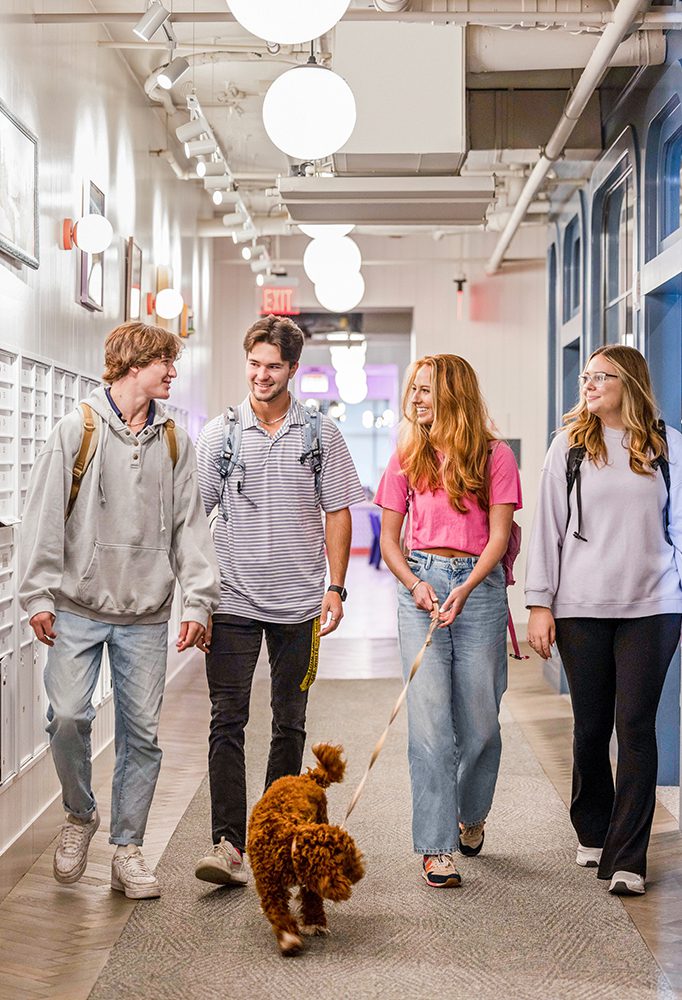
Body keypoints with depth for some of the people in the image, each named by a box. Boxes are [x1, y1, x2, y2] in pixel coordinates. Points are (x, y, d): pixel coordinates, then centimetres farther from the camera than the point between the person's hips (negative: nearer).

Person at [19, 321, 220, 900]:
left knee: (142, 732, 3)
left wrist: (198, 601, 0)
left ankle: (128, 850, 16)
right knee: (68, 715, -12)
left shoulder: (174, 441, 10)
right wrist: (39, 595, -8)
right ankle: (80, 816, 16)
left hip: (146, 616, 3)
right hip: (78, 608, -2)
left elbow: (190, 525, 8)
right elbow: (45, 515, -2)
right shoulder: (78, 428, 0)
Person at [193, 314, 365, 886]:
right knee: (228, 720, -8)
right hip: (232, 600, -1)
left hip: (299, 602, 1)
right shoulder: (219, 434, 3)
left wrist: (335, 587, -2)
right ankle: (228, 844, -9)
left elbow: (337, 513, 6)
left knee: (289, 723, 10)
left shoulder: (321, 434, 4)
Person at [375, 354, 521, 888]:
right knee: (429, 719, -7)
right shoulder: (408, 458, 10)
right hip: (421, 582, 1)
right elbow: (389, 539, 10)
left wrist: (465, 589, -18)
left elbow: (498, 535, -3)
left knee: (480, 722, 5)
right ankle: (437, 847, -2)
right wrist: (414, 584, -8)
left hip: (480, 585, -1)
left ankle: (472, 815, 33)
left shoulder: (494, 455, 4)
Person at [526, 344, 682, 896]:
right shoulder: (570, 444, 5)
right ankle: (593, 834, 27)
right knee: (591, 726, 7)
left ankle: (627, 858, 1)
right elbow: (548, 526, 4)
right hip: (582, 607, 1)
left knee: (636, 726, -4)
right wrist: (540, 602, -1)